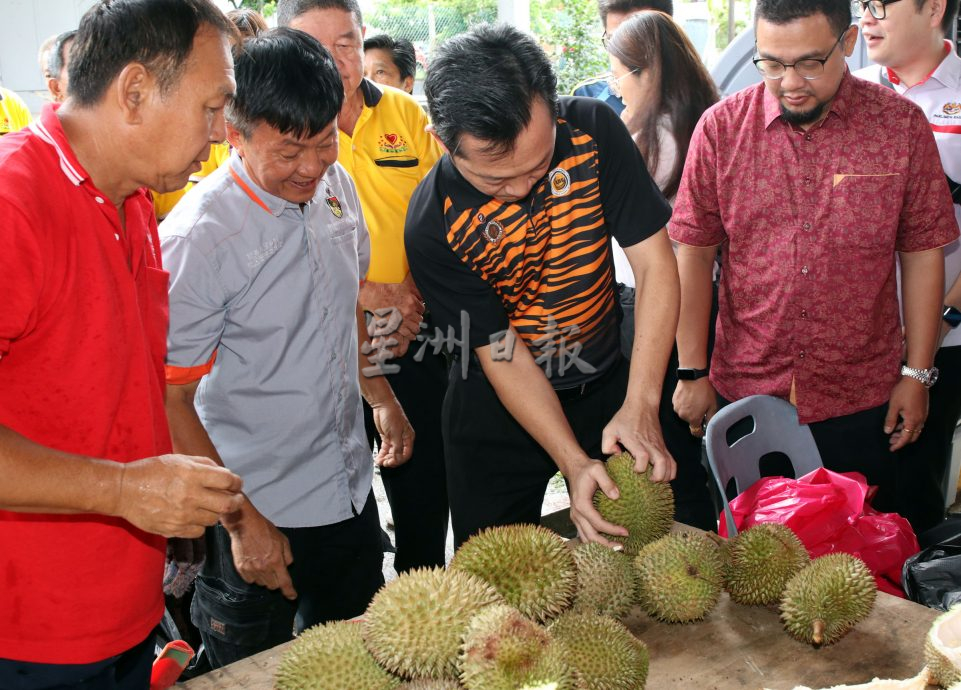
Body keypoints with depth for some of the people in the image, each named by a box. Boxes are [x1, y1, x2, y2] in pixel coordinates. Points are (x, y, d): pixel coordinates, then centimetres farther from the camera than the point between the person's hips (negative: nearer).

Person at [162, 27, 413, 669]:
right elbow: (169, 399, -18)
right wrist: (241, 522, -16)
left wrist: (384, 400, 17)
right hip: (260, 513, -6)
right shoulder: (196, 238, -22)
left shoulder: (336, 186, -1)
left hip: (351, 489, 6)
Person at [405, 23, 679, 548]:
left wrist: (640, 404, -24)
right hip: (496, 409, -2)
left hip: (606, 384, 2)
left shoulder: (593, 130, -19)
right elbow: (502, 355, -19)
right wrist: (574, 462, -27)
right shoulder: (432, 225, -24)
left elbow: (655, 263, -17)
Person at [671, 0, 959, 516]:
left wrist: (917, 375, 1)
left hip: (860, 401, 0)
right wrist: (692, 372, -1)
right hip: (743, 392, 1)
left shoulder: (902, 126, -5)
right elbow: (693, 254, -1)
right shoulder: (721, 127, -5)